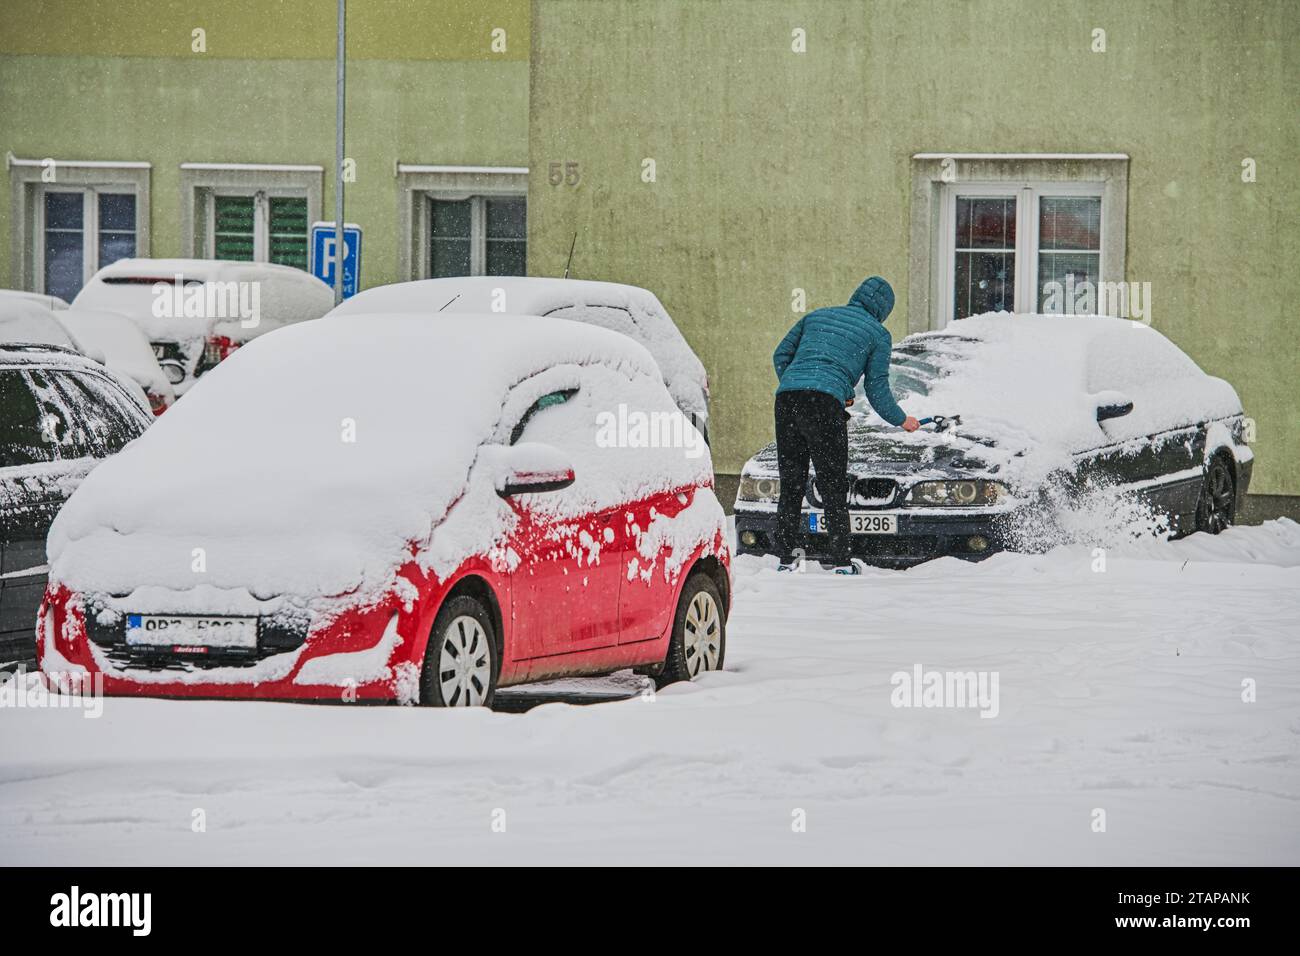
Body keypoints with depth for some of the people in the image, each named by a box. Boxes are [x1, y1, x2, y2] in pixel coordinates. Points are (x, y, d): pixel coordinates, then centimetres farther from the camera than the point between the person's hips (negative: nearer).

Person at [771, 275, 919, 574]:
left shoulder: (816, 316, 28)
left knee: (790, 484, 10)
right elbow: (877, 391, 14)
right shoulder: (878, 334, 14)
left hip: (786, 396, 4)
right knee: (833, 486, 2)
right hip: (825, 405, -4)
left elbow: (781, 355, 24)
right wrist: (902, 420, 30)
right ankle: (841, 562, 0)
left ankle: (786, 559, 9)